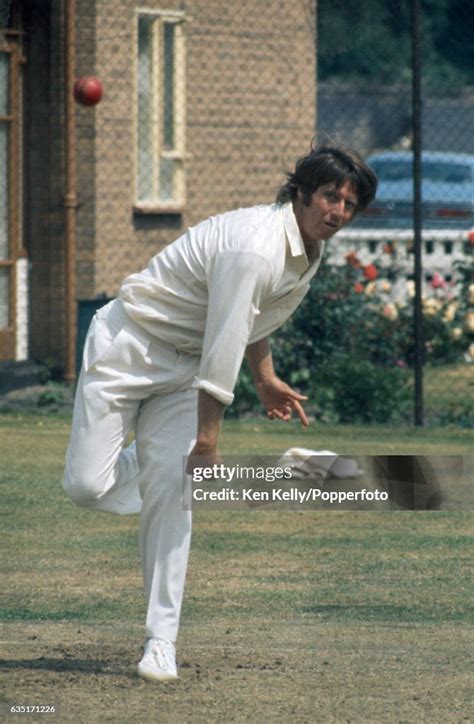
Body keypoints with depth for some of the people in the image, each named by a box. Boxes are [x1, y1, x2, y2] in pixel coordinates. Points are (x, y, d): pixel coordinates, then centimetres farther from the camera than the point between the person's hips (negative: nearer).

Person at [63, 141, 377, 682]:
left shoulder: (310, 252, 1)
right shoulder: (256, 246, -30)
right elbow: (223, 347, -28)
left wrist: (265, 379, 22)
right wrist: (207, 436, -23)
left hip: (181, 367, 7)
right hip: (126, 347, -7)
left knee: (169, 492, -7)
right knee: (86, 486, -15)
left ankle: (161, 640, -6)